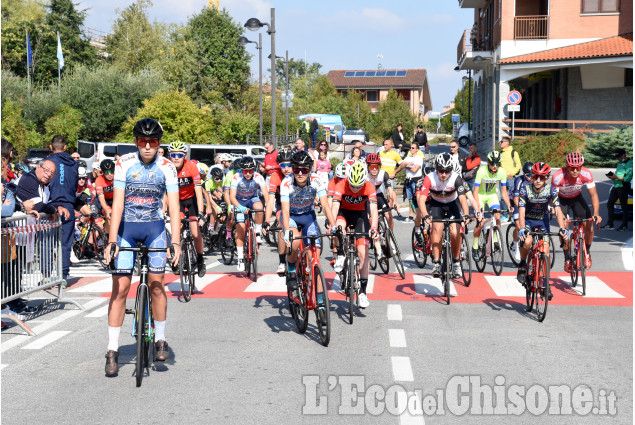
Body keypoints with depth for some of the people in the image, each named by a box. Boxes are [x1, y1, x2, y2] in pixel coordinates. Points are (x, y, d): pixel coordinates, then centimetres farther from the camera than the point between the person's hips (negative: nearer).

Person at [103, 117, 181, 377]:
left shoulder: (167, 167, -9)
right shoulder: (124, 164, -11)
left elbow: (173, 206, -13)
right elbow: (117, 203, -15)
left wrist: (175, 242, -23)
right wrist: (112, 240, -22)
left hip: (154, 227, 1)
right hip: (126, 227, 0)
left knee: (156, 285, -7)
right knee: (120, 287, -5)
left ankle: (160, 340, 13)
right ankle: (112, 350, 1)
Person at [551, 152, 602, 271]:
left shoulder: (586, 174, -28)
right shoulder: (558, 177, -35)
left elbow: (594, 195, -23)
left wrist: (596, 214, -36)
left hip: (576, 198, 2)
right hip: (561, 198, -2)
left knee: (589, 227, -10)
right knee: (564, 227, -21)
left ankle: (587, 252, 18)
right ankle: (567, 258, -4)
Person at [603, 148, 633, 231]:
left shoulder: (629, 163, -9)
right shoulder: (619, 163, 18)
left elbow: (628, 178, -17)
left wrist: (616, 177, -20)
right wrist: (612, 176, 3)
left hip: (623, 187, -9)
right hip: (616, 186, 9)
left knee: (624, 206, -2)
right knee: (609, 204, 7)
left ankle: (624, 225, 6)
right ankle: (610, 224, 13)